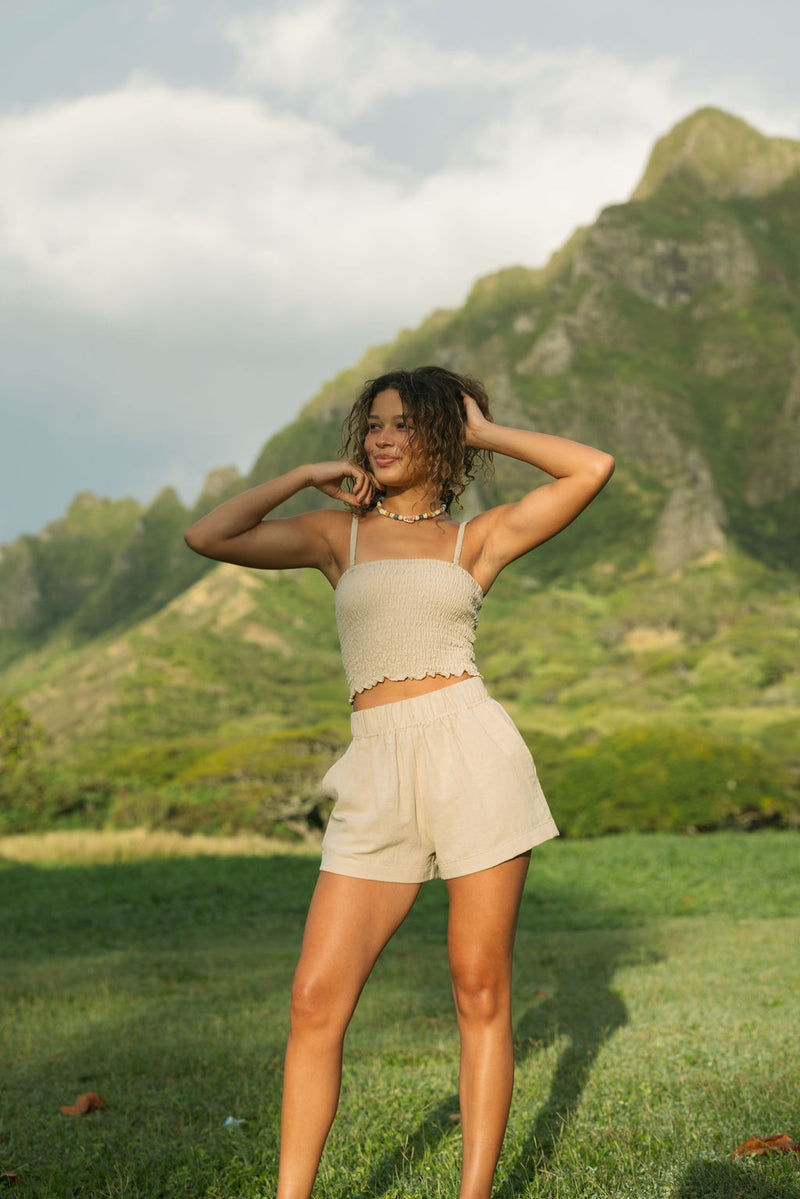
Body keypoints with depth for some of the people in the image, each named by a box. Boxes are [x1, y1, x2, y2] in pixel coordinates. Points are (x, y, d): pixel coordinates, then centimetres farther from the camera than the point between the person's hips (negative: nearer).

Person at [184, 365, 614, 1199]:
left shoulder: (478, 538, 12)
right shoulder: (337, 534, 16)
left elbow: (594, 468, 6)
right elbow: (208, 536, 5)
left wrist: (487, 433, 13)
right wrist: (308, 476, 10)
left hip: (472, 753, -1)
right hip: (378, 779, 2)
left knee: (480, 989, 1)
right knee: (315, 999, -5)